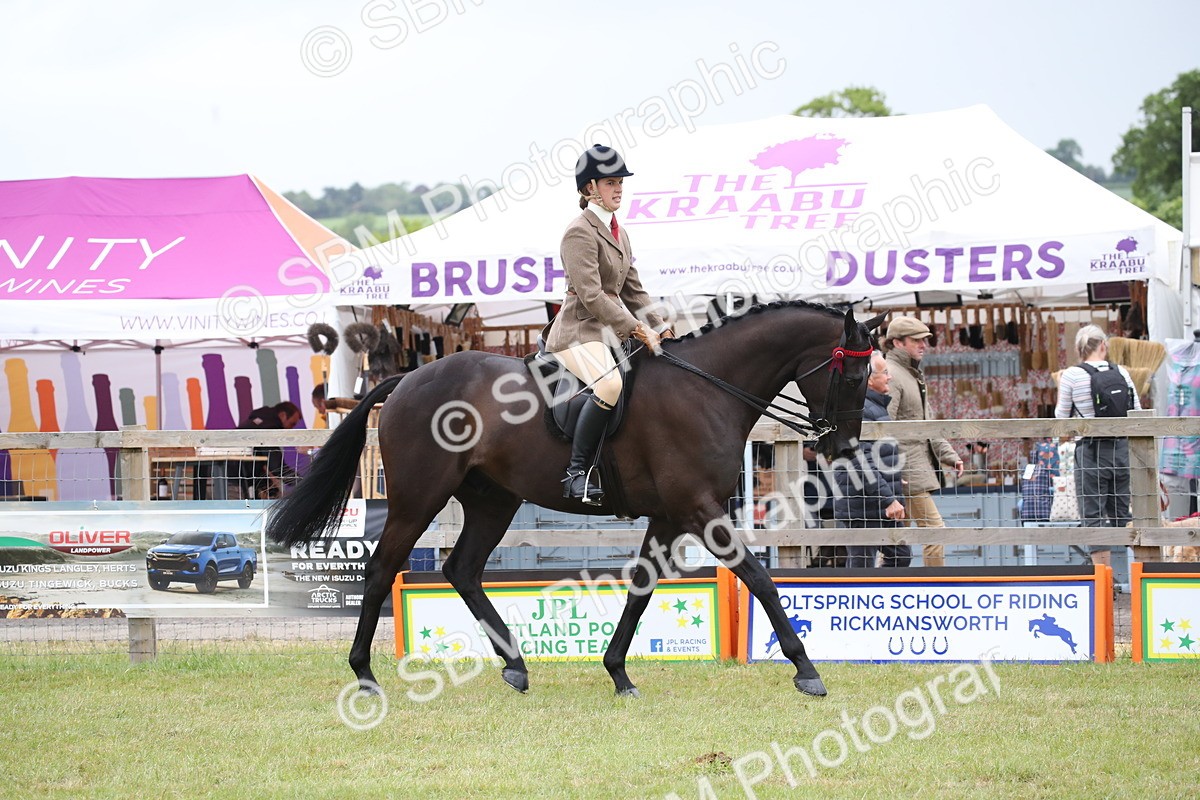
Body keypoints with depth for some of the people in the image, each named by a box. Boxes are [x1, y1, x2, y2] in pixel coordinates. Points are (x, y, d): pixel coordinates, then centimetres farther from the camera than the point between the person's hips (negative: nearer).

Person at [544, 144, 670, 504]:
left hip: (612, 333, 10)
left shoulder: (619, 234, 18)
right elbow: (591, 295, -18)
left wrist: (660, 329, 10)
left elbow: (633, 292, 22)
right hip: (578, 331, -10)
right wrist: (636, 330, -21)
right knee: (611, 383, -35)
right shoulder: (580, 232, -10)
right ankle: (577, 472, -33)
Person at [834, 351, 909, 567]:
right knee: (861, 565, -5)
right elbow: (862, 464, -24)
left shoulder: (877, 405, 17)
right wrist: (888, 499, -25)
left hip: (883, 507, 11)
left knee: (900, 556, 13)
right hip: (862, 510, -11)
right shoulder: (858, 409, -18)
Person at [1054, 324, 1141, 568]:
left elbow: (1062, 416, 0)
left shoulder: (1071, 375, -7)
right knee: (1122, 512, 15)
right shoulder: (1121, 372, 2)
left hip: (1091, 452, -4)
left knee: (1094, 516, 2)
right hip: (1122, 448, 4)